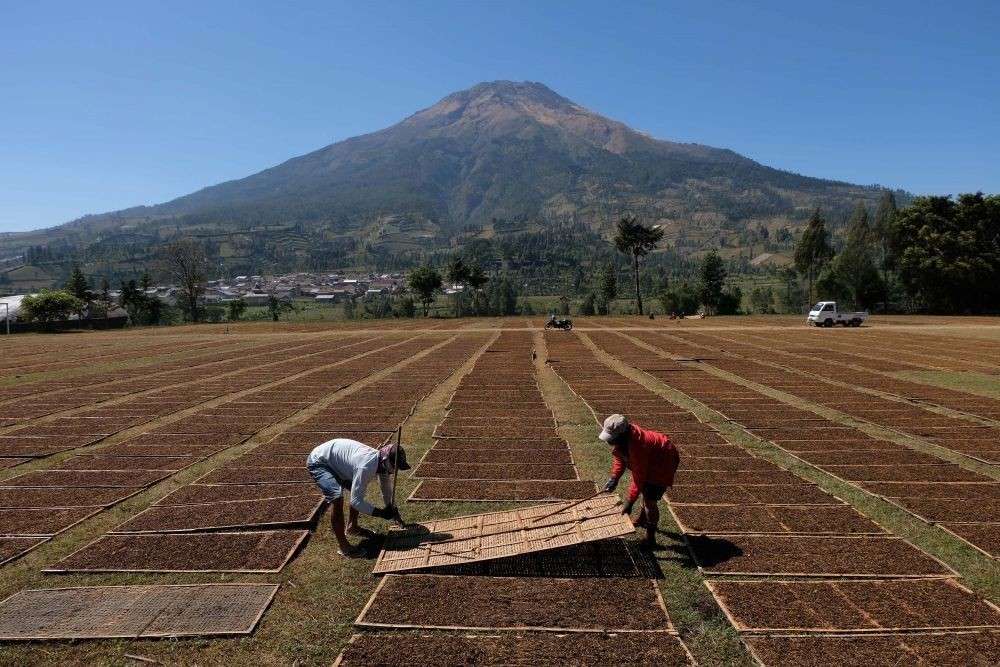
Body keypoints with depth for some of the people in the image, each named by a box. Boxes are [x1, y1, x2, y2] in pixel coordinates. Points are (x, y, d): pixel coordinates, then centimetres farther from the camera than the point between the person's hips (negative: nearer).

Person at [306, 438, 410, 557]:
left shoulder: (383, 463, -9)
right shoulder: (366, 467, -36)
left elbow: (387, 491, 7)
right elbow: (356, 501, -32)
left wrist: (393, 512, 0)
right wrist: (382, 513, -29)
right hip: (318, 462, -9)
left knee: (358, 491, 15)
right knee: (337, 498, -25)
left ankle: (351, 527, 35)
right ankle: (342, 545, -12)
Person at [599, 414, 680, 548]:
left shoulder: (637, 446, -42)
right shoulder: (621, 439, -18)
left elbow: (638, 477, -35)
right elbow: (619, 458, -3)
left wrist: (629, 502, -29)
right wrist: (614, 478, -17)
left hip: (664, 462, -9)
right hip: (650, 460, 9)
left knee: (650, 501, -11)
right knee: (646, 491, 26)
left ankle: (650, 538, 2)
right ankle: (643, 520, 48)